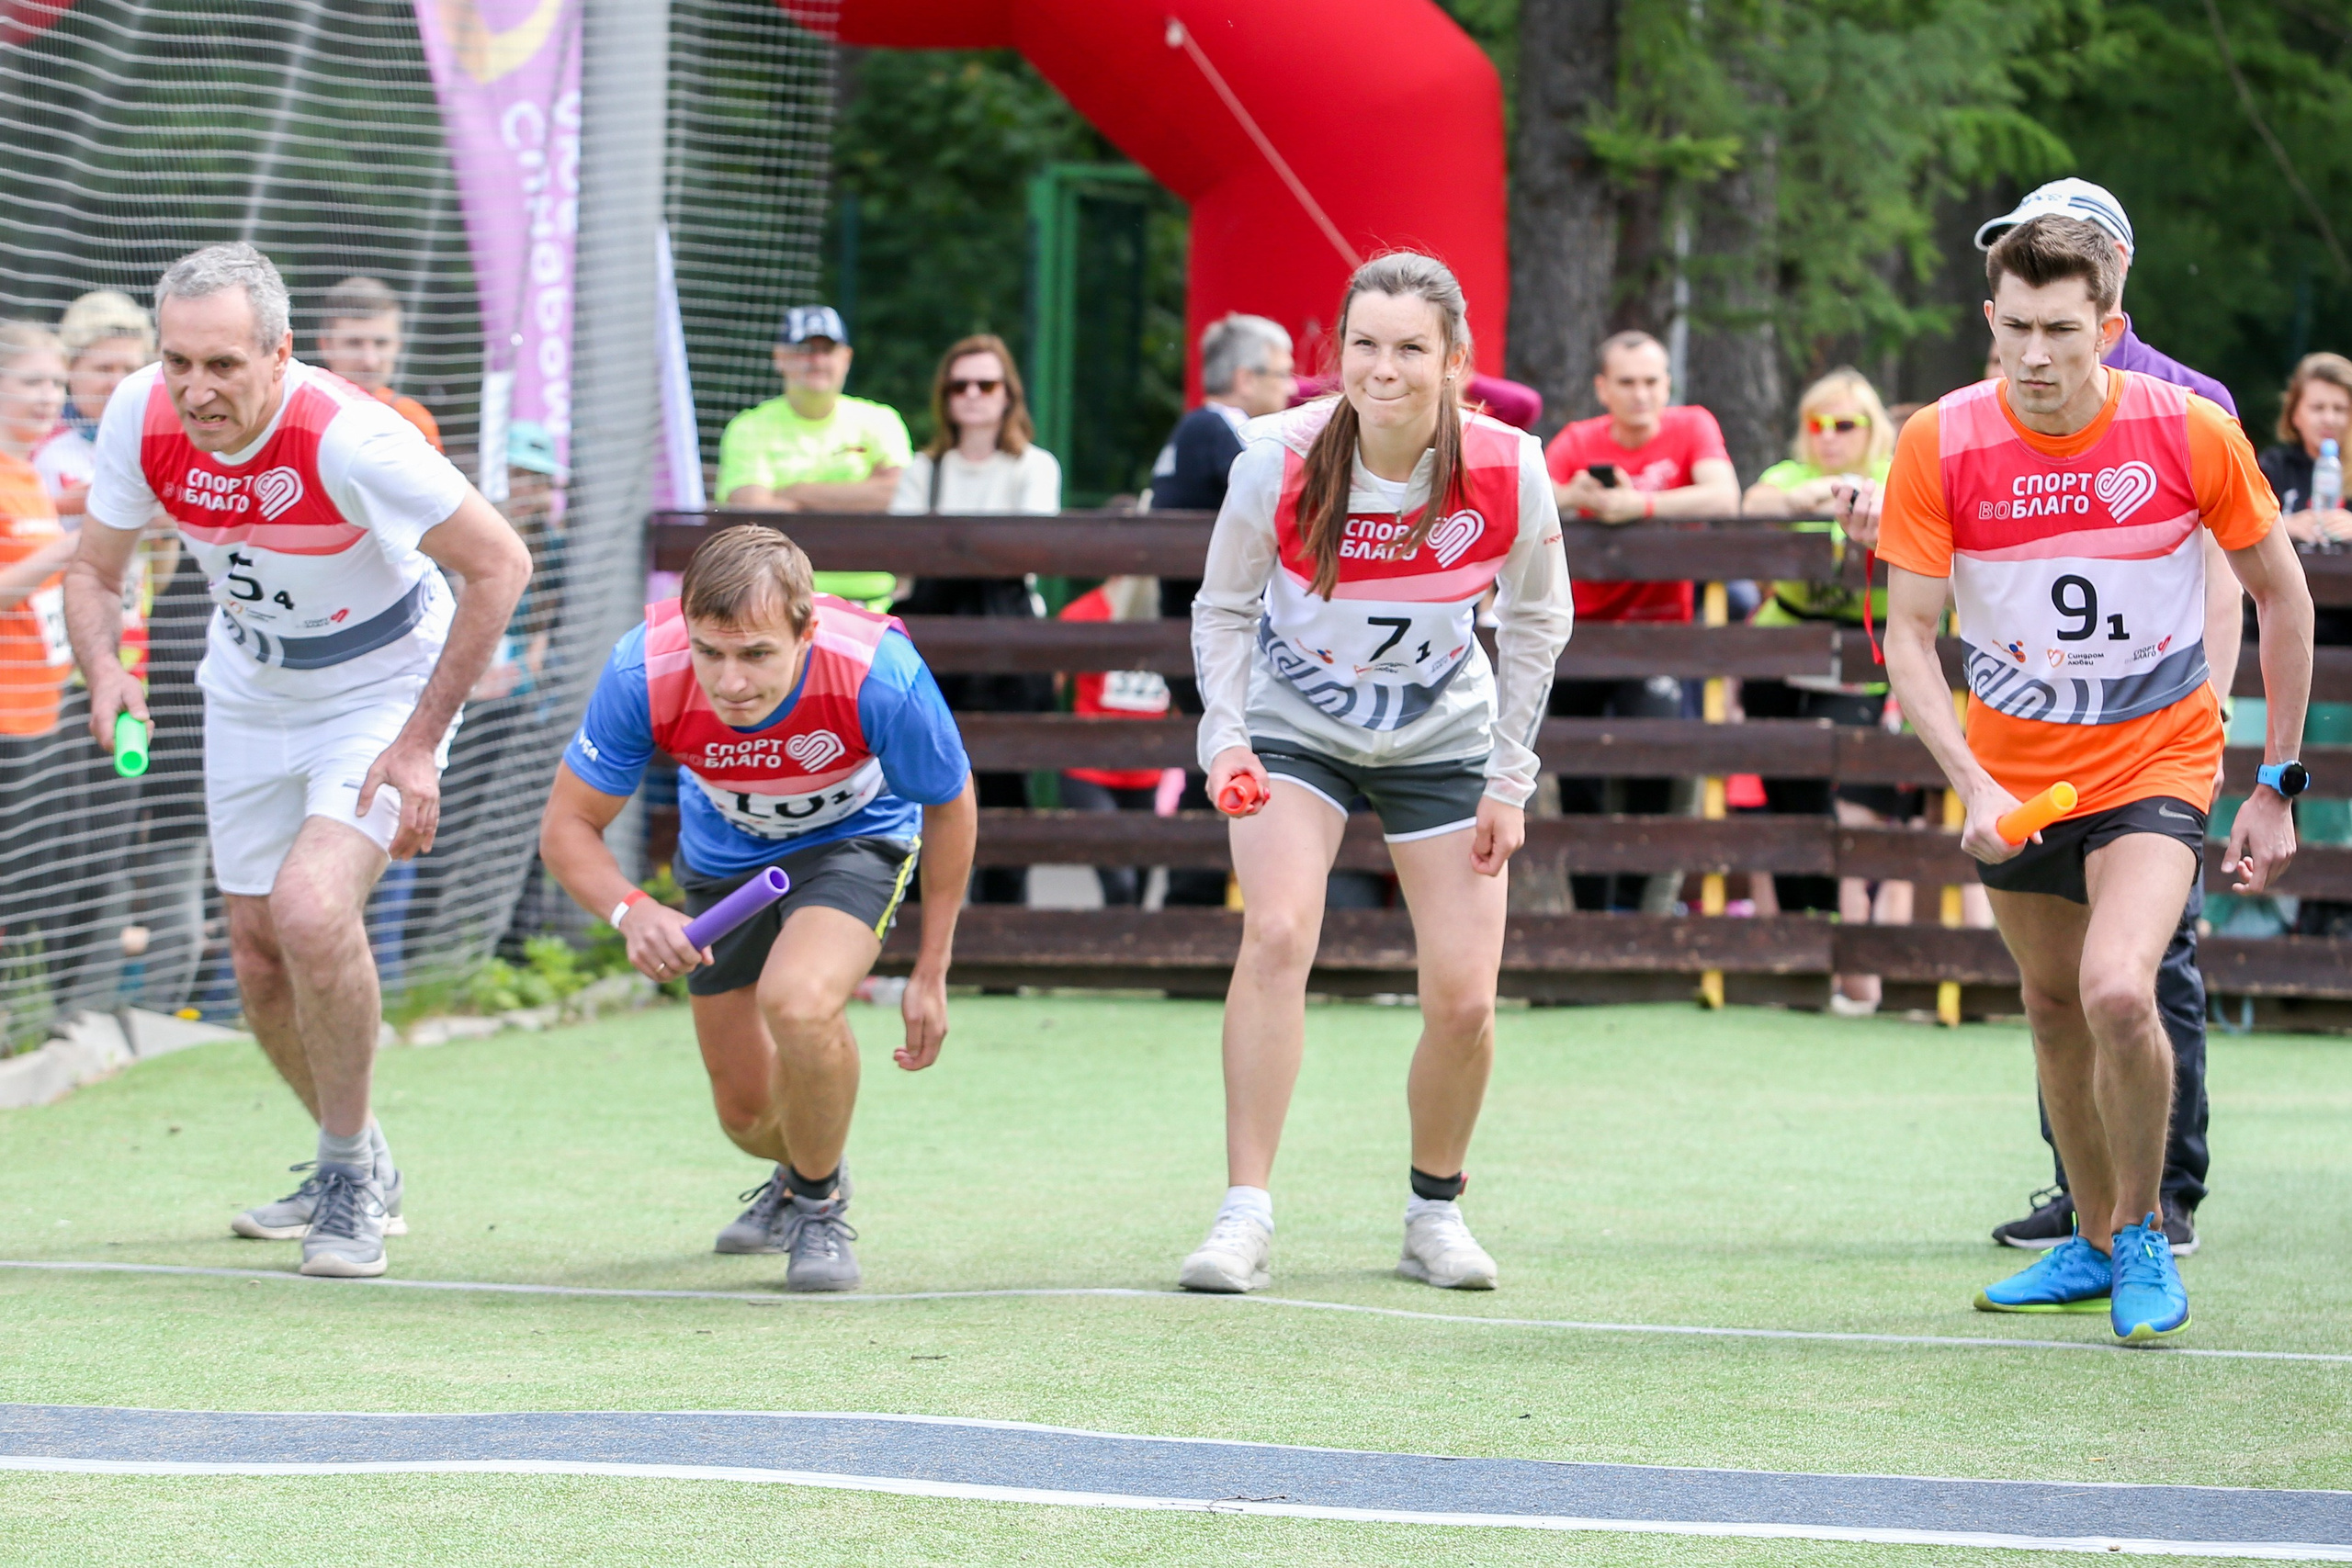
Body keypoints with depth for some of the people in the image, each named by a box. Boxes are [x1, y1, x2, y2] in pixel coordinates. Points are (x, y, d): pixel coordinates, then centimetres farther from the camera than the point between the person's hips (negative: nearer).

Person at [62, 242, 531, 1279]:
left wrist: (420, 742, -23)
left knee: (311, 909, -26)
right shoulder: (140, 418, -18)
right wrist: (104, 669, -26)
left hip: (386, 685, -6)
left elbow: (499, 563, -23)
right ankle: (357, 1165, 34)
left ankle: (349, 1178, -6)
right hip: (249, 690, 6)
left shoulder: (349, 438, -33)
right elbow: (94, 572, -3)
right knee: (259, 957, 8)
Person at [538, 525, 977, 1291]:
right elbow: (567, 827, -21)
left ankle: (819, 1201, -4)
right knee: (747, 1112, 8)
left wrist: (931, 974, -10)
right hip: (724, 855, 3)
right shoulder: (644, 675, -34)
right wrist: (632, 910, -43)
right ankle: (798, 1174, 48)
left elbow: (949, 805, -16)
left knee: (799, 1002, -34)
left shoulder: (881, 675, -37)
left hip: (855, 838, -3)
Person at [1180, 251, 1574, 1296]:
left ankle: (1436, 1210, 20)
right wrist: (1226, 739, -21)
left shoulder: (1508, 474, -22)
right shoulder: (1280, 462, -24)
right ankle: (1245, 1217, -19)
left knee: (1463, 1001, -6)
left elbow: (1535, 624, -4)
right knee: (1277, 934, -25)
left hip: (1443, 738, 1)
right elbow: (1224, 609, -7)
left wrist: (1509, 784, -4)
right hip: (1295, 727, -1)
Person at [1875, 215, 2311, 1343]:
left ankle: (2143, 1236, -2)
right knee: (2054, 1008, 14)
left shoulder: (2190, 432, -15)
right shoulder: (1939, 446, -13)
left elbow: (2281, 595, -1)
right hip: (2014, 773, 3)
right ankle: (2092, 1246, 35)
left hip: (2158, 755, -3)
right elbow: (1909, 634, -9)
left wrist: (2279, 784, 0)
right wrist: (1972, 784, -24)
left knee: (2118, 993, -23)